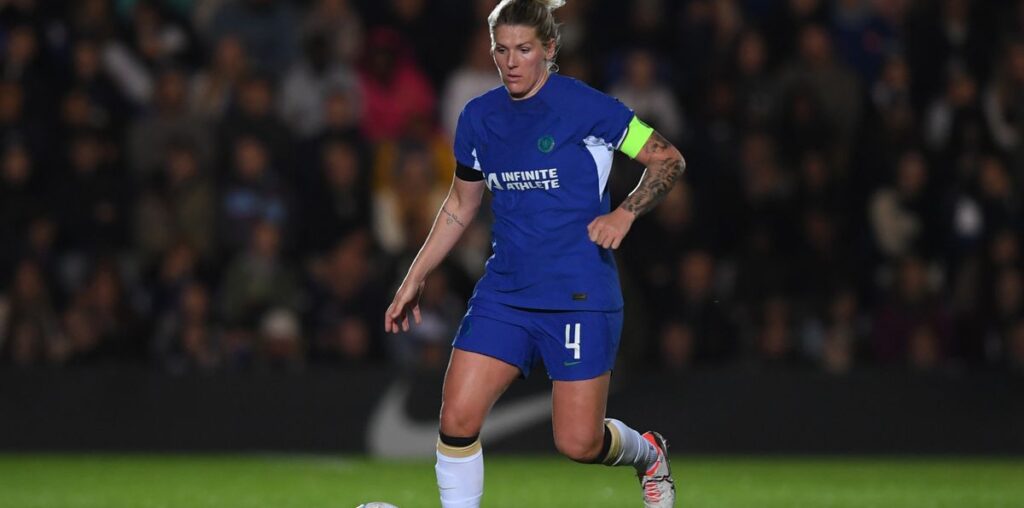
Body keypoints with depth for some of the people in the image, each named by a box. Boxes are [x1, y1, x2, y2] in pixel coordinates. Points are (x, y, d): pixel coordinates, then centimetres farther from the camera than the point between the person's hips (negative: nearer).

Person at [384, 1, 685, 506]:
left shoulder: (584, 107, -10)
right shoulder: (478, 118, 6)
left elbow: (668, 160, -2)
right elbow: (460, 204, 20)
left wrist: (624, 213, -17)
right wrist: (415, 278, 18)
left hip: (580, 294, -5)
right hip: (504, 291, 5)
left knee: (578, 442, -2)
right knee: (456, 419, -11)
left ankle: (648, 454, 32)